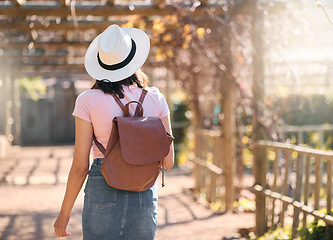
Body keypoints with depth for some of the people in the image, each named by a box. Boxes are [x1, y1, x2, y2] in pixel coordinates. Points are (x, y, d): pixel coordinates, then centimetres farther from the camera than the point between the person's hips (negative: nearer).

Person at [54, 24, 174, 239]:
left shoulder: (88, 101, -5)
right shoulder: (156, 99, 1)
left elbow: (80, 167, -5)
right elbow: (168, 161, 3)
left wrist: (64, 213, 6)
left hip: (102, 192, -2)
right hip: (144, 196, 2)